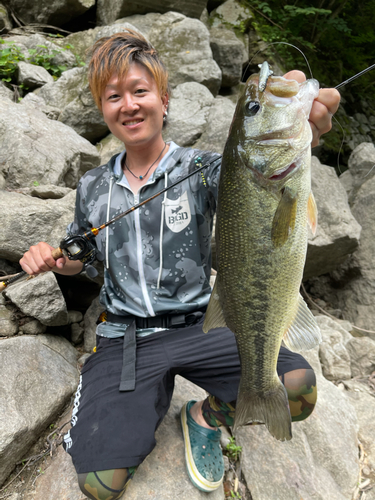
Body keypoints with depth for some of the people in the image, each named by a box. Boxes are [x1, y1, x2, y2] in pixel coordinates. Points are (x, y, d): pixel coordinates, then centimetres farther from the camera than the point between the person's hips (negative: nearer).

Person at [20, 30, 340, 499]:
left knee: (298, 389, -23)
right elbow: (76, 257, 19)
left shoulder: (201, 168, -3)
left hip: (199, 324, -1)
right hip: (124, 337, 2)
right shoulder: (93, 186, 6)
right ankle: (148, 401, 21)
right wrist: (48, 259, -5)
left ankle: (205, 416, 9)